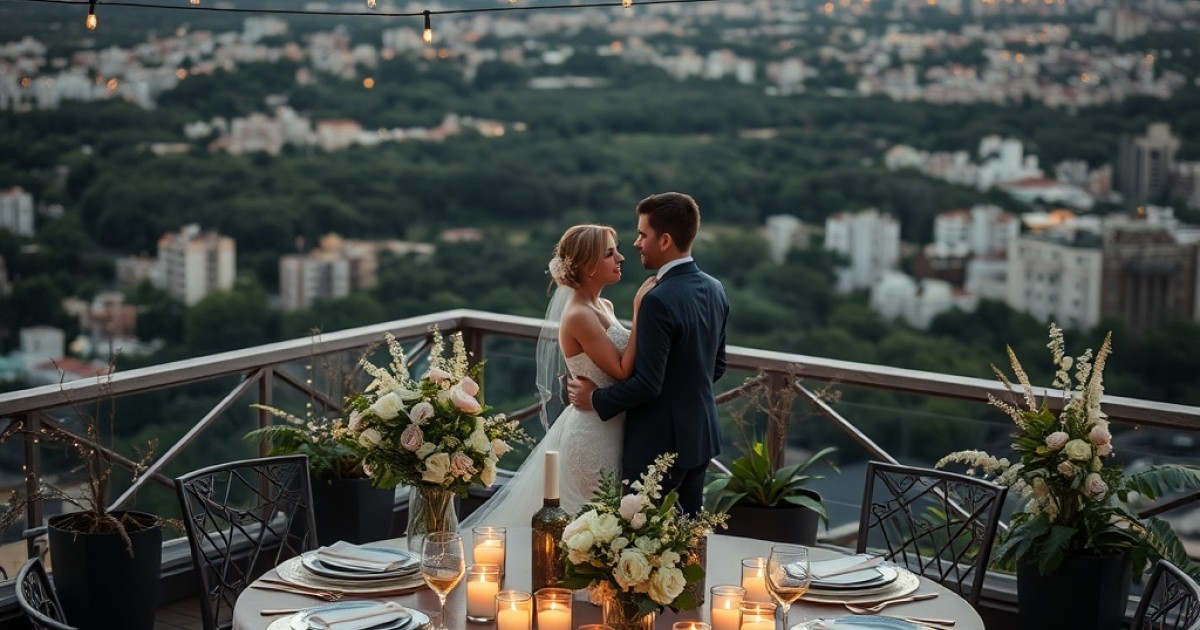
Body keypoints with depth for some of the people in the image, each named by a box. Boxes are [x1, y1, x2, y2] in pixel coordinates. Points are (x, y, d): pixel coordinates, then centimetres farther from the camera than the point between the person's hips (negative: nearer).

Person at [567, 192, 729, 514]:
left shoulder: (659, 301, -22)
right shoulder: (715, 290, 5)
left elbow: (647, 384, -22)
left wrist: (595, 399, -8)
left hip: (660, 442, -9)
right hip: (701, 435, 9)